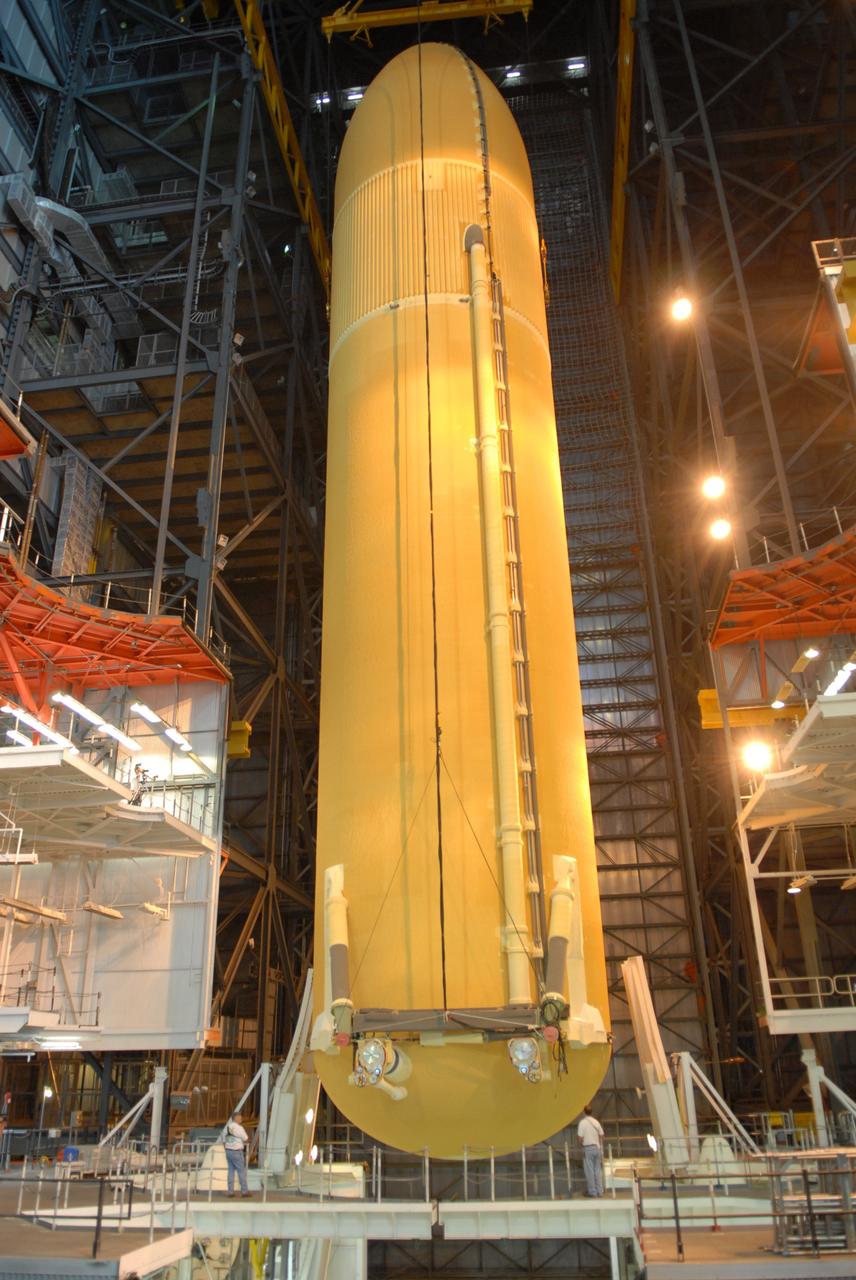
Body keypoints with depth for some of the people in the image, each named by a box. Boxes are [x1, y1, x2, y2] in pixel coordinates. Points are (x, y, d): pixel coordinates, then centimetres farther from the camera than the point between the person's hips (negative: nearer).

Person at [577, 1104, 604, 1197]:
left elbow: (580, 1138, -12)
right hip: (597, 1147, 5)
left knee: (589, 1171, 3)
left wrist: (581, 1145, 7)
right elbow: (601, 1136, 7)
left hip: (588, 1148, -5)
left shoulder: (582, 1123, -11)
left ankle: (592, 1191, 6)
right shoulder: (596, 1122, 4)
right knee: (598, 1170, 12)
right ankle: (599, 1191, 15)